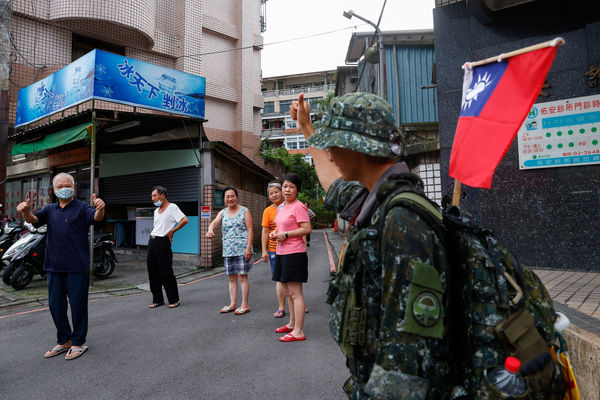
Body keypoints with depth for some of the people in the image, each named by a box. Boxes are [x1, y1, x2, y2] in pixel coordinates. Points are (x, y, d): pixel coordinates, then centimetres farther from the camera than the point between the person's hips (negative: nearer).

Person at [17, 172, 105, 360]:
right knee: (55, 306, 14)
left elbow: (96, 217, -22)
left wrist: (100, 208, -46)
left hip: (77, 268, -5)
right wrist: (25, 211, -25)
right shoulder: (50, 210, 14)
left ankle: (78, 343, 18)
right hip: (54, 267, 6)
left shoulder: (82, 208, -3)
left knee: (78, 306, 3)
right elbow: (33, 219, -2)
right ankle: (64, 341, 30)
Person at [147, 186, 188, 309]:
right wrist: (153, 236, 12)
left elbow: (185, 220, -17)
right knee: (153, 272, 9)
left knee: (166, 273, -5)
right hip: (152, 241, 8)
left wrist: (172, 231, -14)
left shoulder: (172, 207, -6)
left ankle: (174, 300, 7)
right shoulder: (156, 211, 18)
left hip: (163, 242, -8)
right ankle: (157, 300, 19)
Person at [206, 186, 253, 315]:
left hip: (242, 250, -5)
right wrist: (210, 230, -29)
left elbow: (250, 230, -5)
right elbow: (214, 223, -5)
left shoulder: (244, 211, -1)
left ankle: (245, 305, 6)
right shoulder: (223, 212, 12)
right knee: (231, 278, 11)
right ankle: (232, 304, 21)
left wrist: (248, 247, -14)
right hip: (228, 250, 5)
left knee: (242, 276, -3)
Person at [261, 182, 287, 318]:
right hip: (275, 250, -2)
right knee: (279, 279, 2)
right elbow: (265, 232, -1)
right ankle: (281, 307, 12)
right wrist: (264, 251, -5)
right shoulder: (268, 211, 0)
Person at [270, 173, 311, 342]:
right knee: (288, 292, 19)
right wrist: (274, 233, 7)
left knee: (295, 293, -5)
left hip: (294, 253, -9)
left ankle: (298, 332, 2)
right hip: (281, 253, 9)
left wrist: (285, 234, -19)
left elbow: (307, 229, -18)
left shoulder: (299, 207, -12)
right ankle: (292, 324, 34)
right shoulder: (281, 207, 16)